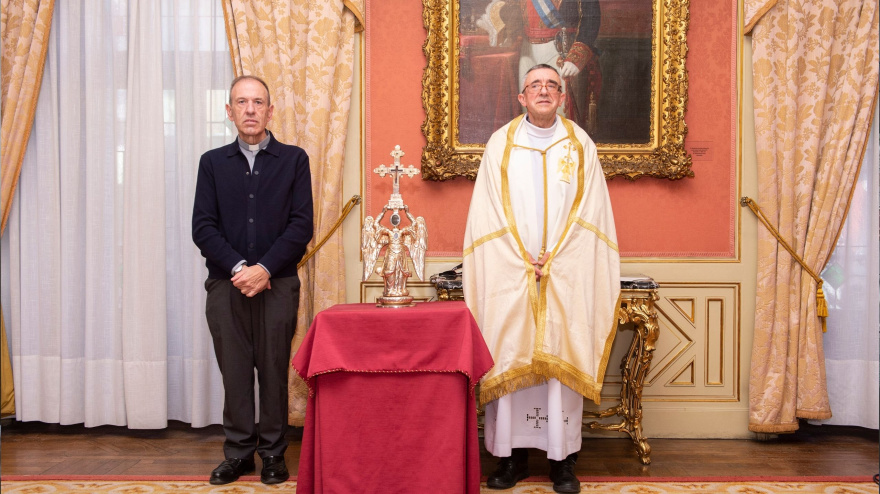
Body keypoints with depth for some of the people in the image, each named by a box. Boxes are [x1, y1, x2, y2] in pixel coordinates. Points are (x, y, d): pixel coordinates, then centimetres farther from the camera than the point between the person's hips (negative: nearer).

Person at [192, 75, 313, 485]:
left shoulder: (293, 159, 6)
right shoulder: (212, 162, 11)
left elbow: (301, 225, -2)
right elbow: (202, 226, 3)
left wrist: (265, 268, -12)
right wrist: (237, 267, -11)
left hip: (277, 284, -1)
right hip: (225, 284, 2)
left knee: (274, 370, 3)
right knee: (234, 371, 5)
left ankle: (273, 453, 15)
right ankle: (237, 453, 17)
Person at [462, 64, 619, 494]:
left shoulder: (580, 145, 9)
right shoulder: (501, 144, 7)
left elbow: (587, 213, 3)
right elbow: (490, 215, 1)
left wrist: (554, 258, -8)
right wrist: (523, 259, -8)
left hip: (566, 275, 0)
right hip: (509, 272, 0)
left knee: (561, 359, 0)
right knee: (510, 357, 0)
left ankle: (562, 458, 8)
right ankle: (512, 454, 10)